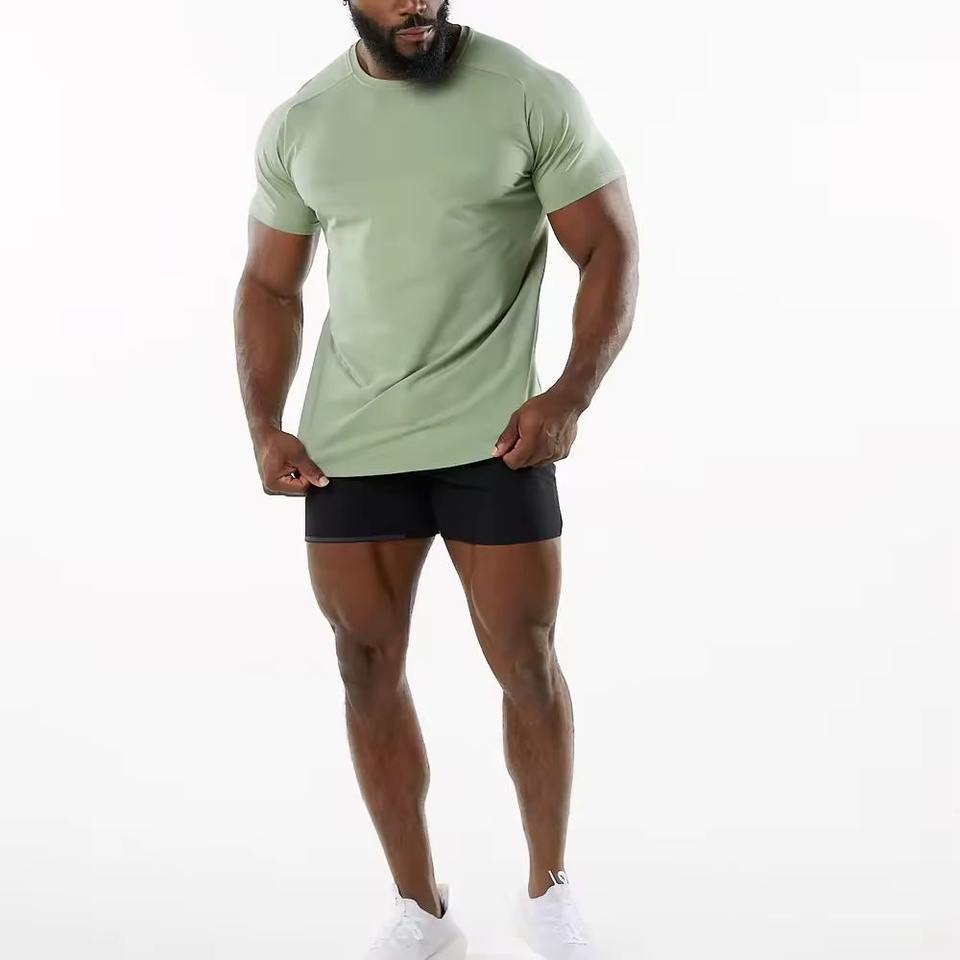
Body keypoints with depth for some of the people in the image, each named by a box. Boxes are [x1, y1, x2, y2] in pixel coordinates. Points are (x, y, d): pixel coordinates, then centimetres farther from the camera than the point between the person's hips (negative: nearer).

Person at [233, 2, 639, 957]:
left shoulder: (533, 95, -7)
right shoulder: (296, 125, 4)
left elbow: (612, 251, -5)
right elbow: (269, 285, 12)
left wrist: (571, 394, -19)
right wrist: (263, 427, 0)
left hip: (494, 440, -3)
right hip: (347, 447, 3)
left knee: (528, 665, 3)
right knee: (367, 669, 6)